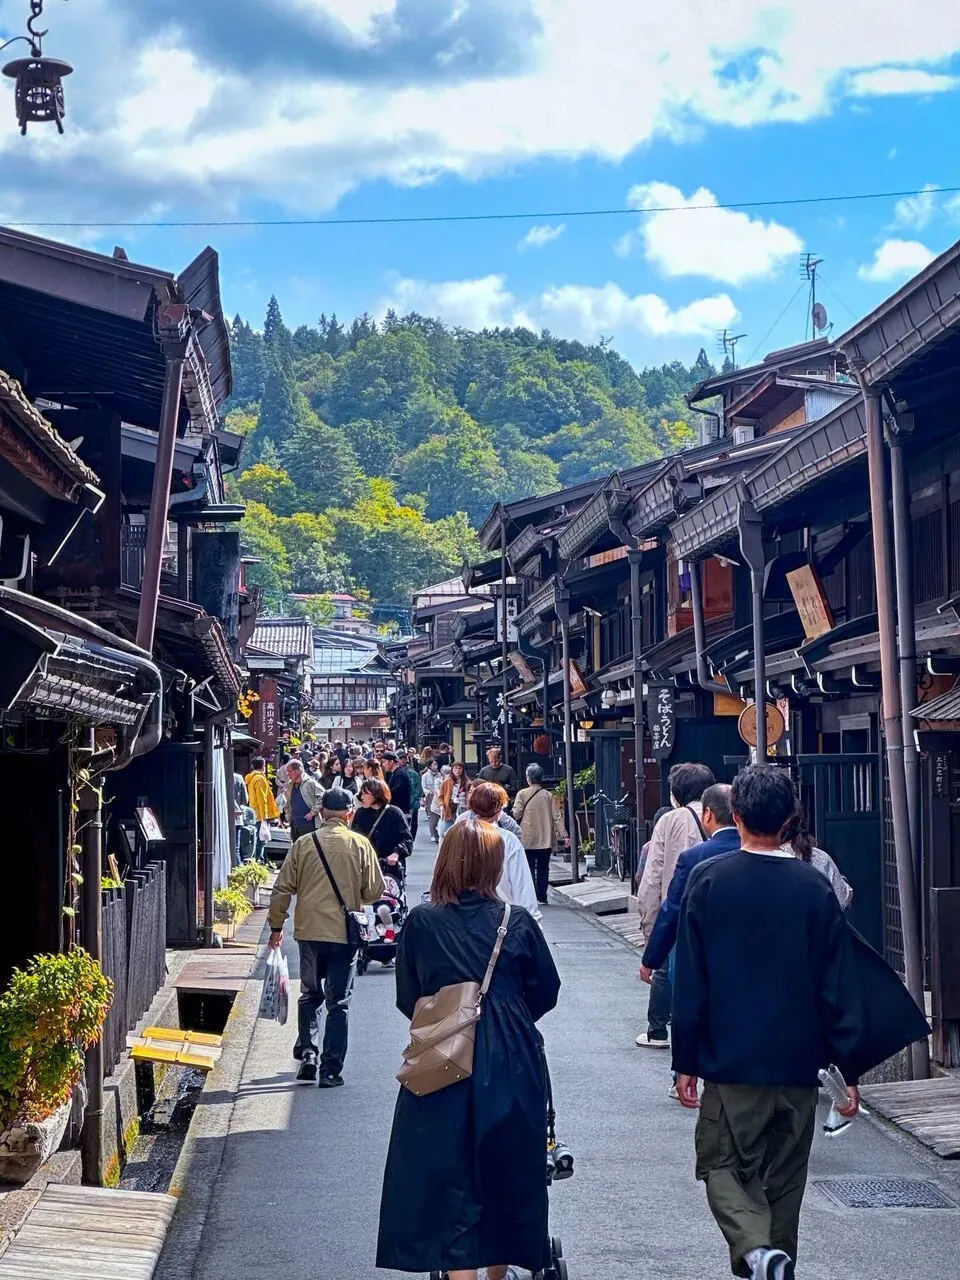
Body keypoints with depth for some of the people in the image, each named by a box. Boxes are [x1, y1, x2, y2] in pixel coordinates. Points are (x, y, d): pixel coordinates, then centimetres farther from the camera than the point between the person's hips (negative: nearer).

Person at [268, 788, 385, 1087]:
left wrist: (276, 926, 11)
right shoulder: (360, 845, -5)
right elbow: (374, 891, -2)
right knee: (338, 1003, 6)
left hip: (309, 931, 2)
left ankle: (307, 1054, 9)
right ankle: (330, 1070, 4)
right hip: (345, 933, -1)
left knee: (310, 996, 20)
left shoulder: (303, 844, -1)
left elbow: (282, 889, 0)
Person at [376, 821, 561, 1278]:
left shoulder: (421, 923, -6)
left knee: (448, 1174, 5)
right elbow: (545, 991, 5)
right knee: (506, 1169, 17)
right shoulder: (517, 922, -4)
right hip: (510, 1064, 2)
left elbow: (407, 999, 3)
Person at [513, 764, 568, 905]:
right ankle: (542, 896, 8)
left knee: (529, 868, 4)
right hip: (546, 839, 2)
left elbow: (517, 814, -10)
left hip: (528, 838, -2)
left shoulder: (522, 794, -6)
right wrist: (564, 835, -2)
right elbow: (556, 817, -2)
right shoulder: (548, 795, 0)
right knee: (543, 868, 9)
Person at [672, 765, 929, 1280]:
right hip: (798, 1065, 2)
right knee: (785, 1178, 15)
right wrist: (850, 1069, 4)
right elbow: (839, 985, -2)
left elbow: (691, 981, -5)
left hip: (730, 1063, -2)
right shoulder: (814, 887, -2)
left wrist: (686, 1061, 1)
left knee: (724, 1165, 6)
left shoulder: (707, 880, -7)